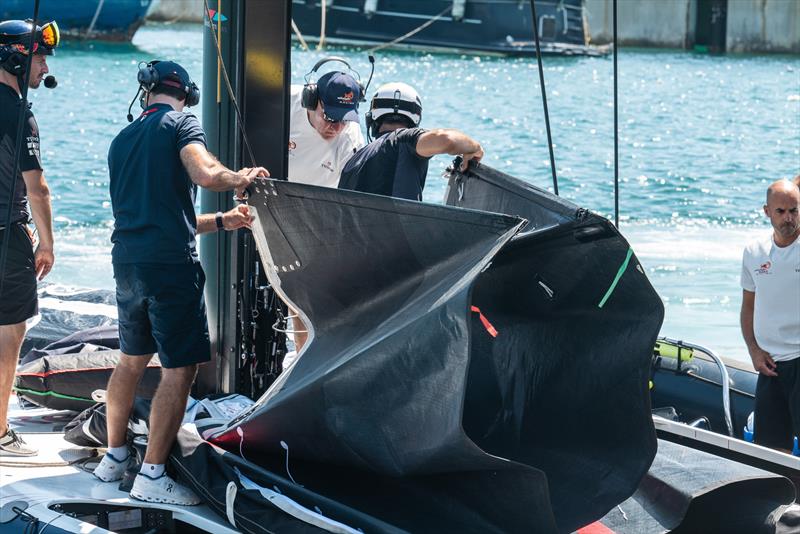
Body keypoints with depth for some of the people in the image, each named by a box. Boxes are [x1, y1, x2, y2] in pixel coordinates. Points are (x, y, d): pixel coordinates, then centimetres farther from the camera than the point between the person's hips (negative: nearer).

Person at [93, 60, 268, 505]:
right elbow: (205, 175, -23)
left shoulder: (122, 140, 19)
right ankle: (152, 476, -6)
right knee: (180, 369, -3)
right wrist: (242, 178, -4)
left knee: (132, 360, 22)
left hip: (127, 263, 7)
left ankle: (114, 456, 30)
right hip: (171, 266, -7)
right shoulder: (181, 123, -3)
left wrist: (221, 221, 26)